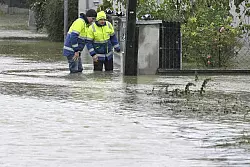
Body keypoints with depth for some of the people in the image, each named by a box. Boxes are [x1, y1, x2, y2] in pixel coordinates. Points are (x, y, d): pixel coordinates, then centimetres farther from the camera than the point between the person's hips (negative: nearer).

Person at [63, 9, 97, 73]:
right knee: (74, 70, -10)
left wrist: (78, 51, 13)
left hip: (76, 51, 10)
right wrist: (76, 51, -24)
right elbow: (73, 36, -25)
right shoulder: (80, 22, -17)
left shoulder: (85, 24, 16)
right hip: (71, 51, -10)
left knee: (79, 69, 13)